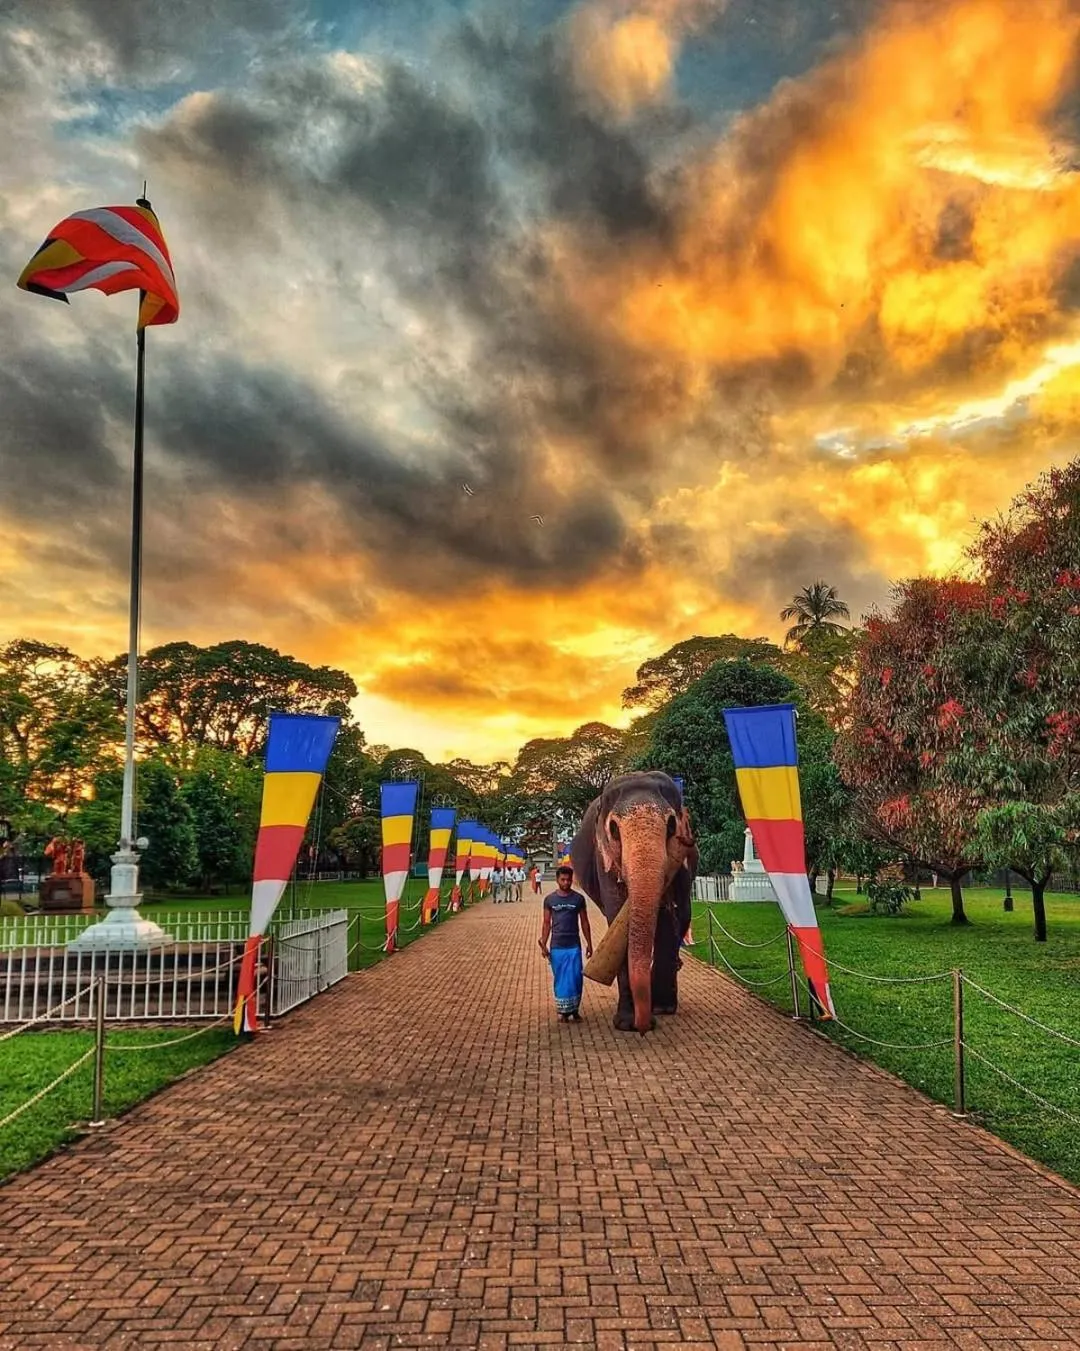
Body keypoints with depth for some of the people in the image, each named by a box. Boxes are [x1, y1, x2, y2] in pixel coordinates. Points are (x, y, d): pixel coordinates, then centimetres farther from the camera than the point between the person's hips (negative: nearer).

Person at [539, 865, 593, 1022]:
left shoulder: (578, 898, 3)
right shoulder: (550, 899, 3)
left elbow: (584, 922, 8)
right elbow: (547, 923, 6)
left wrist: (589, 943, 6)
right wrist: (543, 945, 0)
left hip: (574, 946, 0)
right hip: (556, 946, 0)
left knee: (576, 978, -3)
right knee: (560, 979, 4)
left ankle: (574, 1010, 9)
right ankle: (563, 1011, 11)